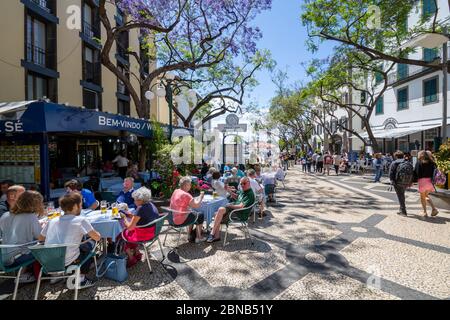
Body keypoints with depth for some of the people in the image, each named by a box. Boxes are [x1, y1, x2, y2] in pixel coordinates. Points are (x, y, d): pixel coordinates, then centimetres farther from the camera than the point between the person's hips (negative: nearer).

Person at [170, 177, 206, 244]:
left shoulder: (175, 191, 6)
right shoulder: (185, 194, -20)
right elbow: (197, 205, -20)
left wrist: (197, 198, 8)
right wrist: (201, 196, -4)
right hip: (180, 220, -9)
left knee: (192, 214, 30)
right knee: (200, 215, 8)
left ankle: (191, 236, 33)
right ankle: (198, 237, 17)